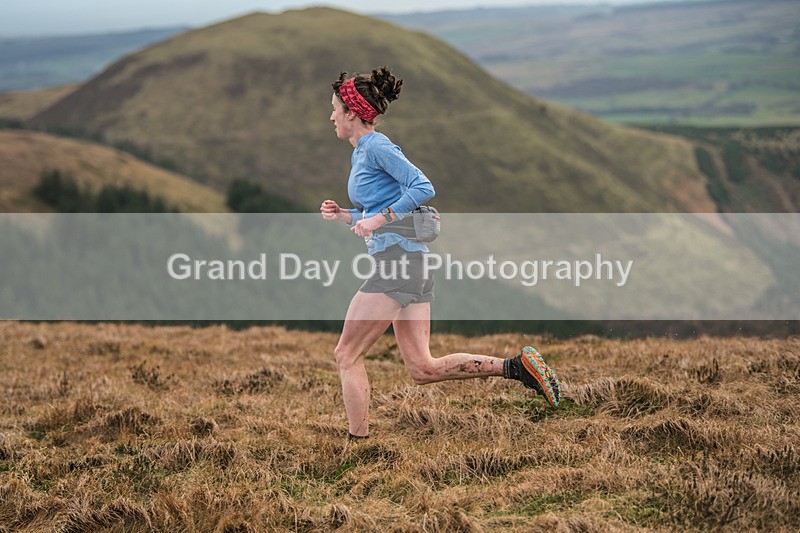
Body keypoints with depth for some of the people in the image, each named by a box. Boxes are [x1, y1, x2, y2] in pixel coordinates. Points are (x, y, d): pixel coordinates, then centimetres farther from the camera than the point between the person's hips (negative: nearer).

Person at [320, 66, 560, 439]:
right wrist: (344, 216, 13)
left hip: (397, 259, -10)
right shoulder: (359, 154, 20)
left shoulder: (377, 147, -9)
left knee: (347, 355, -1)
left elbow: (423, 188, -19)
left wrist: (378, 219, -19)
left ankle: (358, 441, 2)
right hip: (412, 266, 10)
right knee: (423, 369, 6)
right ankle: (516, 366, 2)